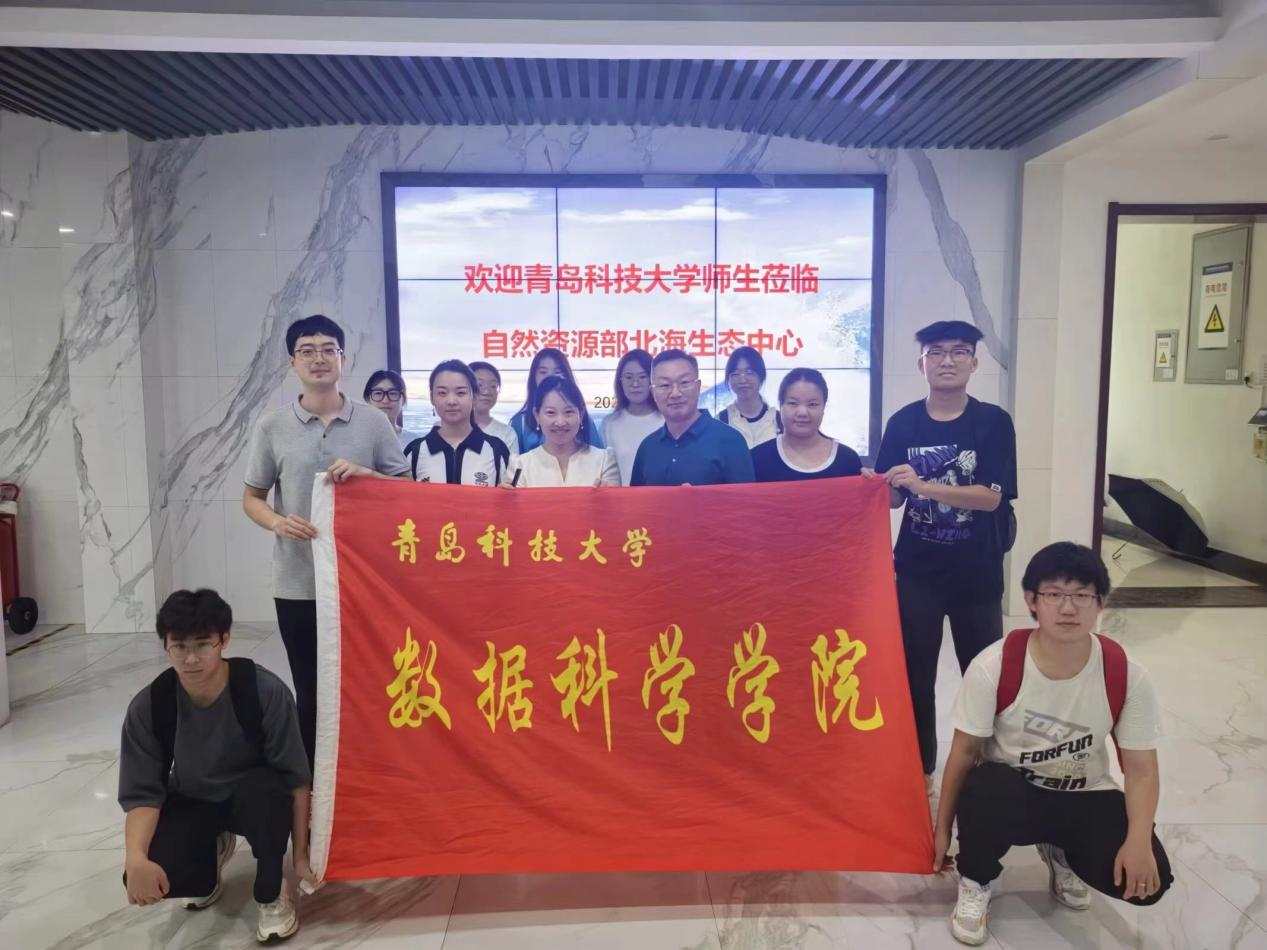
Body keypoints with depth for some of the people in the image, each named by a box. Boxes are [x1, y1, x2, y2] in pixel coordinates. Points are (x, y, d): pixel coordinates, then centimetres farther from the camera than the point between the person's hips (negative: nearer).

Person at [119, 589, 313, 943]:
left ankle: (272, 893, -7)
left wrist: (300, 854, -17)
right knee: (141, 878, -26)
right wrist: (136, 858, -35)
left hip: (252, 798, -2)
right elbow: (142, 794, -16)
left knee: (266, 788, -39)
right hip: (190, 804, 3)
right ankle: (211, 853, 13)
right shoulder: (148, 706, -21)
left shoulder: (265, 691, -29)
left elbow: (296, 779, -21)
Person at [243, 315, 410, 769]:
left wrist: (365, 474, -15)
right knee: (310, 692, 11)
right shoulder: (272, 427, 1)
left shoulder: (374, 423, 0)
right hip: (298, 584, 0)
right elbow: (252, 498, 7)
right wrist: (278, 522, -14)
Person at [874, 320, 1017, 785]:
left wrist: (923, 485, -26)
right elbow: (892, 499, 0)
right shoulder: (903, 422, -1)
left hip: (977, 572, -1)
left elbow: (990, 497, -16)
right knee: (915, 673, 8)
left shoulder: (993, 422, -6)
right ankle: (920, 769, 24)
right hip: (917, 569, 1)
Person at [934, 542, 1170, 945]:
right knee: (987, 790, -37)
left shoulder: (1126, 676, -16)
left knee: (1146, 879, -21)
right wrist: (942, 829, -5)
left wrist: (1139, 842, -24)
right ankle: (974, 882, -3)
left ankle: (1060, 851, 15)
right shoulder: (994, 667, -22)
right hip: (1009, 793, -2)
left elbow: (1140, 768, -7)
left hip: (1084, 799, 3)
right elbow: (964, 751, -12)